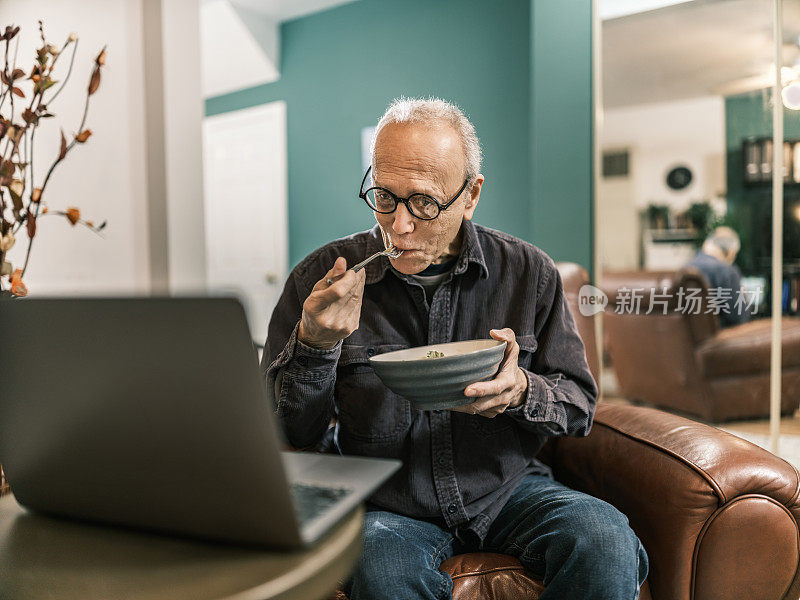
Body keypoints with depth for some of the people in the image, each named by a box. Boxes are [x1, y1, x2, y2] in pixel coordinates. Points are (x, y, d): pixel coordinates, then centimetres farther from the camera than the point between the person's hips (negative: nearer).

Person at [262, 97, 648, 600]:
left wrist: (522, 392, -19)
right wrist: (314, 345, -23)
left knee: (606, 543, -25)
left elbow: (580, 403, 4)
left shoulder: (529, 273, -3)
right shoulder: (321, 278, -7)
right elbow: (288, 435, -4)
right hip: (388, 505, -1)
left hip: (509, 488, 2)